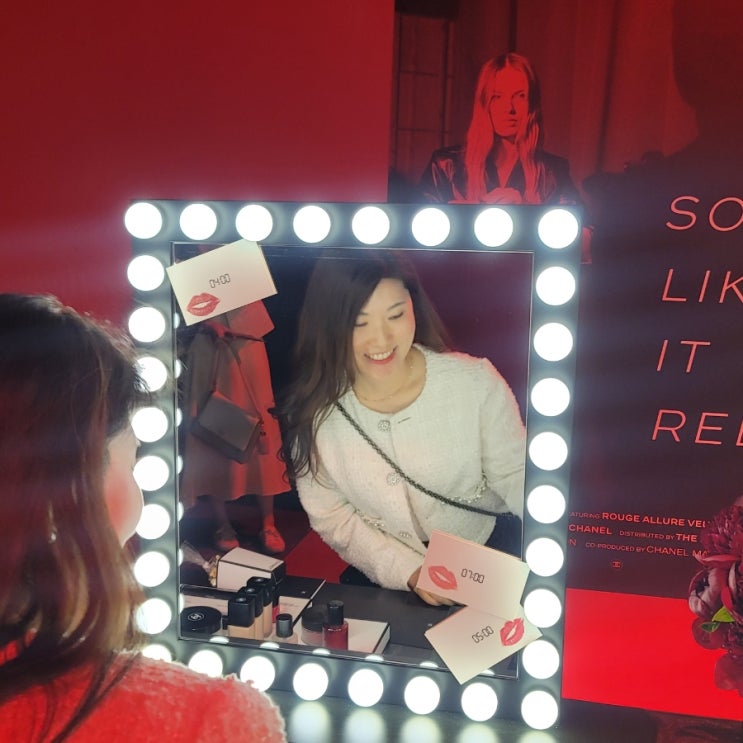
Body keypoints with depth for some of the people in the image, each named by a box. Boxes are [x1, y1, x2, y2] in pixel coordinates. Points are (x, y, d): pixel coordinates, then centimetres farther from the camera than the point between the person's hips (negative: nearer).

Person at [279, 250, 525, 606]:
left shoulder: (476, 382, -14)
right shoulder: (311, 412, -11)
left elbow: (514, 477, -6)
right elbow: (331, 517, -4)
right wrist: (409, 571, -17)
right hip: (385, 579, 1)